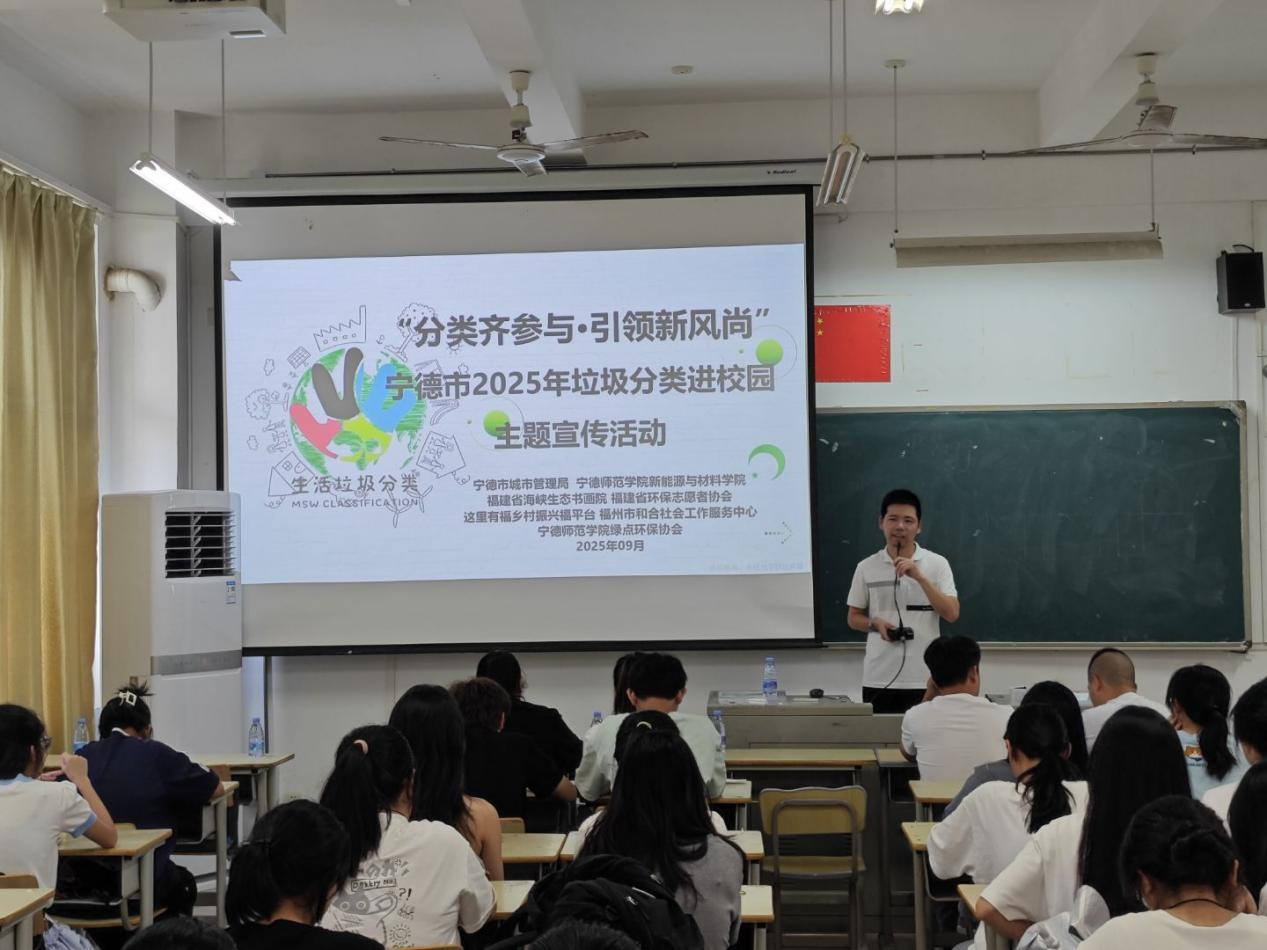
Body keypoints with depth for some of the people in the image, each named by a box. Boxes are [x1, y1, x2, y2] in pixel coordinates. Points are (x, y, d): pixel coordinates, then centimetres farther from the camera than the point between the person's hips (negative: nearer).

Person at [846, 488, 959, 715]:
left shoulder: (937, 564, 2)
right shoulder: (866, 568, 5)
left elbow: (952, 614, -6)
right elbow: (854, 618, 13)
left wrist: (919, 577, -15)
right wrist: (876, 624, -9)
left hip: (924, 678, -1)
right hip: (878, 678, 1)